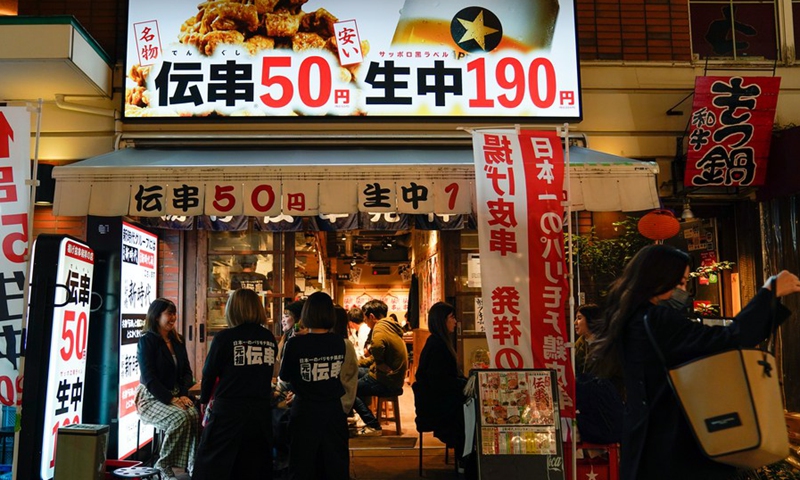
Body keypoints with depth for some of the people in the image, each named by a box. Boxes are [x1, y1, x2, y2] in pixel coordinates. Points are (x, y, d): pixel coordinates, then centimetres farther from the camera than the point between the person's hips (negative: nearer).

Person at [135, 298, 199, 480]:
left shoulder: (178, 341, 13)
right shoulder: (146, 341, -5)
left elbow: (187, 372, 12)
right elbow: (149, 378, -13)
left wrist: (183, 395, -8)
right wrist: (171, 399, -22)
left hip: (175, 396, 5)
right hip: (151, 398, -5)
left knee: (195, 416, -27)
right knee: (181, 417, -31)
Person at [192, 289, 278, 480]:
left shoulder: (225, 337, -8)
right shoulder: (270, 338, 3)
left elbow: (209, 373, 0)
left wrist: (204, 399, 19)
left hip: (228, 412, -4)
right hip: (261, 412, 4)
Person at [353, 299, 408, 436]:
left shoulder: (380, 330, -18)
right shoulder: (389, 327, 13)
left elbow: (376, 353, -34)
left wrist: (368, 352, -12)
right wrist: (358, 362, 20)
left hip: (387, 382, -10)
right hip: (392, 376, 10)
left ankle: (373, 426, -3)